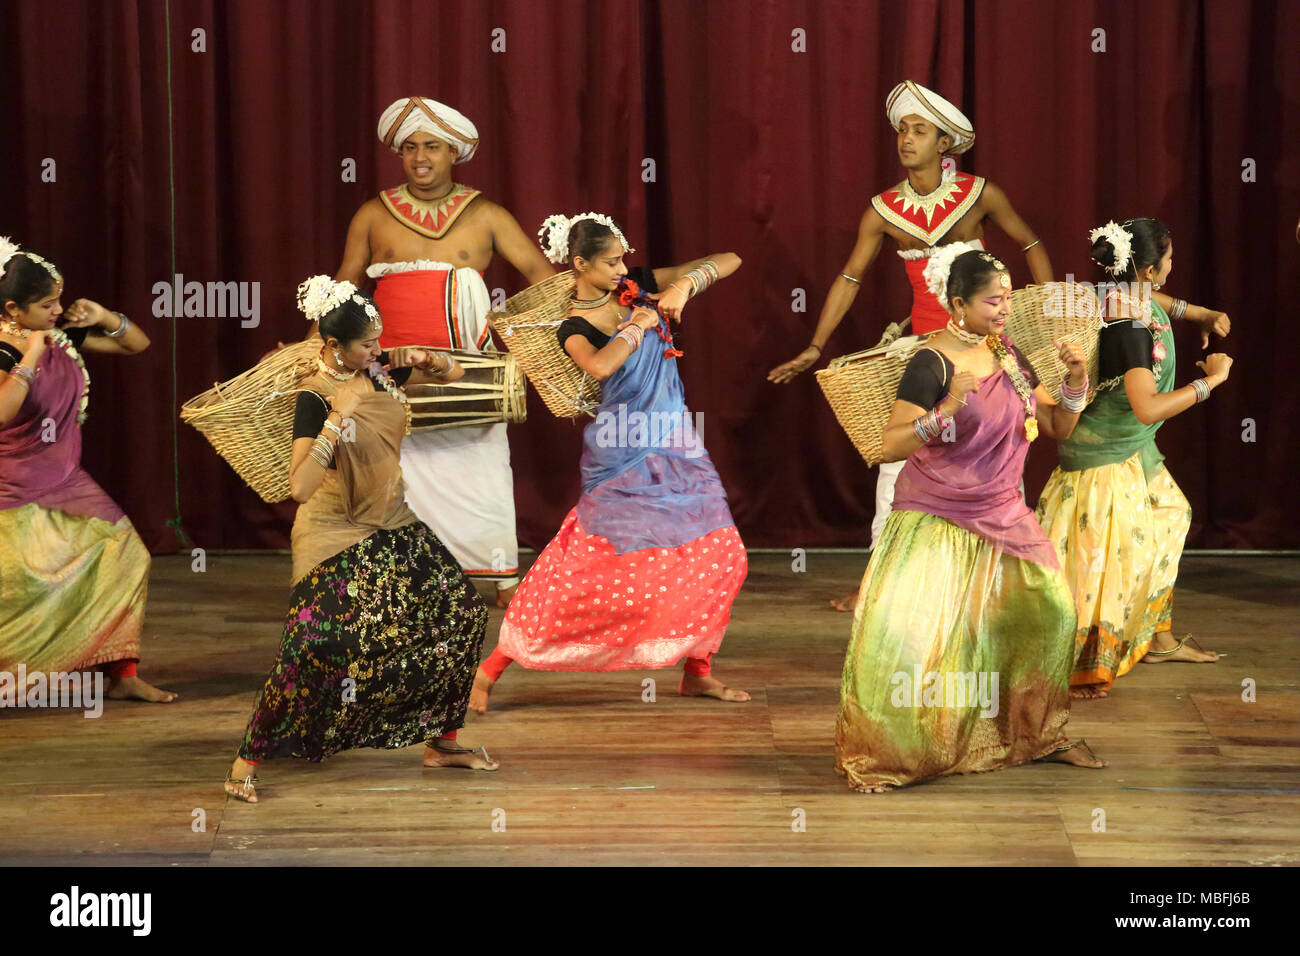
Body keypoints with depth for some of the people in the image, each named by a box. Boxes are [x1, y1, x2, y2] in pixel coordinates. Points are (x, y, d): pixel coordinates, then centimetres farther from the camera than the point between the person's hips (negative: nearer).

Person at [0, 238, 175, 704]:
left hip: (67, 483, 7)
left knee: (125, 557, 0)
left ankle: (122, 675, 8)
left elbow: (138, 344, 11)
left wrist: (105, 318, -8)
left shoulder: (64, 336, 2)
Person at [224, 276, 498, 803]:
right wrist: (339, 418, -36)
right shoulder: (315, 399, -20)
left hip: (392, 524, 7)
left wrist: (424, 359, -8)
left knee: (462, 611, 5)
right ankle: (249, 759, -3)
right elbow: (300, 487, -32)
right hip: (337, 537, -7)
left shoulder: (380, 368, -1)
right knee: (314, 645, -18)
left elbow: (453, 373, 14)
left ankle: (441, 741, 19)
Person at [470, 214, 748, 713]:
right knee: (590, 569, -8)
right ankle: (492, 667, 1)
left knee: (717, 558, 2)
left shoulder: (640, 287, 3)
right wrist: (639, 326, -19)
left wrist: (685, 283, -14)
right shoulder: (574, 329, -10)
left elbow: (728, 261, 4)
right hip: (623, 457, -6)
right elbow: (600, 366, -35)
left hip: (677, 447, 6)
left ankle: (696, 671, 17)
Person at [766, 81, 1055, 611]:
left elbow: (1030, 245, 5)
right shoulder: (884, 211, -3)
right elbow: (850, 278, 5)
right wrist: (815, 348, 4)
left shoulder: (979, 194, -8)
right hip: (924, 344, 2)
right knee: (897, 454, -2)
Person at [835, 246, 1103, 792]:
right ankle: (875, 759, -5)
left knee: (1052, 612, 7)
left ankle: (1038, 736, 26)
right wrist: (947, 411, -36)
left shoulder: (1009, 357, 6)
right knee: (901, 632, -18)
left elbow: (1056, 428, 13)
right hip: (935, 519, -7)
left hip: (1002, 518, 7)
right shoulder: (932, 363, -16)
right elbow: (891, 446, -24)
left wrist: (1077, 382, -5)